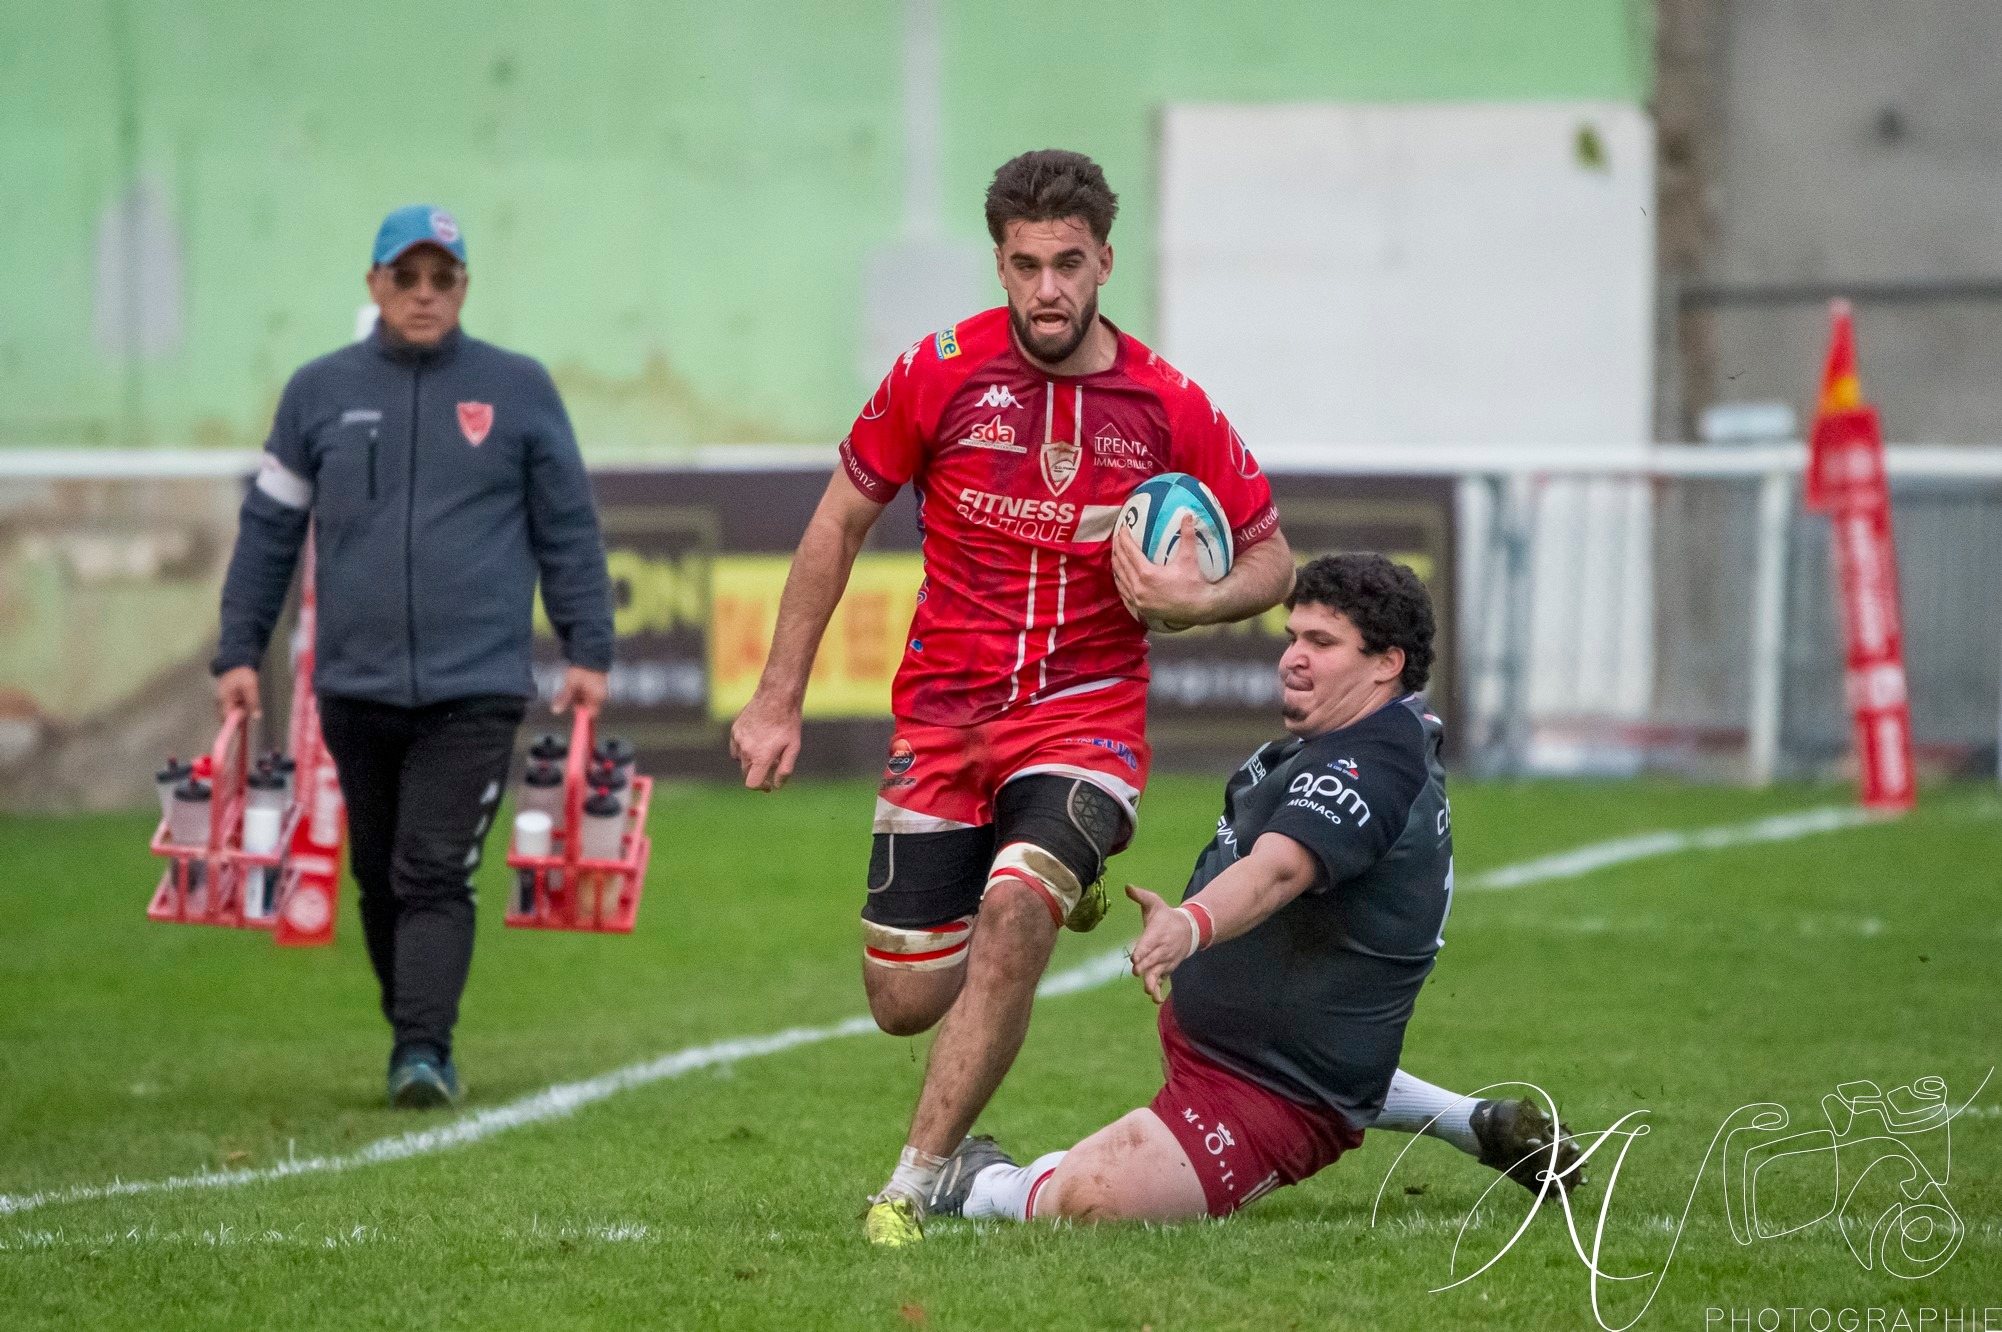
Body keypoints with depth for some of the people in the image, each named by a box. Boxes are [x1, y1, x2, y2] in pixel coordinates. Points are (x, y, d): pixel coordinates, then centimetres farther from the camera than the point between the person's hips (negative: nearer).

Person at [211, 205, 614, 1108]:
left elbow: (568, 528, 9)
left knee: (437, 874, -11)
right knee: (379, 876, 9)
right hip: (355, 687, 3)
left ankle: (425, 1050, -15)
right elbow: (269, 528, 12)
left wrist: (588, 651, 6)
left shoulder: (518, 389, 5)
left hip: (475, 687, -2)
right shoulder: (321, 392, 8)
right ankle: (412, 1037, 23)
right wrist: (239, 653, 8)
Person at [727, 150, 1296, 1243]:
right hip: (943, 718, 2)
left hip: (1087, 713, -2)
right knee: (904, 1001, 3)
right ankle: (1055, 894, 37)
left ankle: (913, 1186, -21)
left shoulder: (1169, 408, -4)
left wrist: (1198, 602, -14)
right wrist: (778, 698, 5)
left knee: (1014, 915, -29)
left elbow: (1271, 556, 8)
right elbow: (840, 522, 6)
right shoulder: (940, 373, -5)